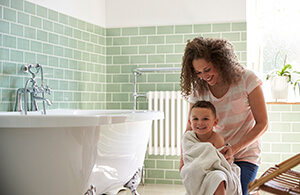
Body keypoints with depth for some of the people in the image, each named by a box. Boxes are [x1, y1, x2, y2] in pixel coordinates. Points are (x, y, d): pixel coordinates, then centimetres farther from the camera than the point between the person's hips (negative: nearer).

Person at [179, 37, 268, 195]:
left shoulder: (247, 79, -13)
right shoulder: (198, 91, -5)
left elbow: (262, 124, -10)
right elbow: (190, 129, -1)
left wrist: (235, 149, -21)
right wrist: (183, 157, -19)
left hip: (245, 154, -3)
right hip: (215, 154, 3)